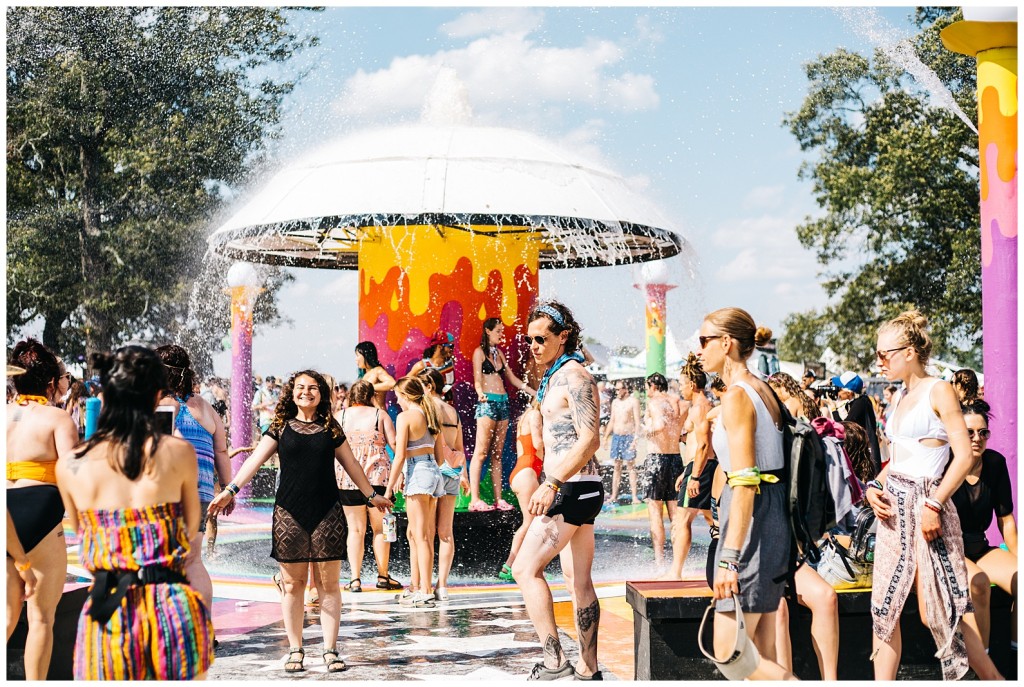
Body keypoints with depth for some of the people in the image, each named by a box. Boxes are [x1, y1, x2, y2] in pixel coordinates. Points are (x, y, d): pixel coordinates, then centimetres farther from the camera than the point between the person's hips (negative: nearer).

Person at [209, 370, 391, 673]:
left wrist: (372, 495, 25)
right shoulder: (280, 428, 7)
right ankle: (295, 650, 11)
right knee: (292, 583, 2)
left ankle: (330, 649, 7)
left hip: (327, 512, 0)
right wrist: (230, 490, -11)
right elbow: (255, 460, 0)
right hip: (289, 513, 0)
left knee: (328, 583, 0)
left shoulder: (331, 429, 10)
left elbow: (351, 465, 19)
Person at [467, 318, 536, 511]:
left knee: (497, 454, 5)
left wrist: (535, 392, 22)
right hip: (487, 402, -7)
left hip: (503, 402, 7)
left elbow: (512, 378, 24)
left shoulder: (498, 353, 20)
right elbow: (477, 378, -10)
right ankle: (474, 499, -14)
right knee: (481, 452, -11)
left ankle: (498, 499, 3)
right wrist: (480, 393, -31)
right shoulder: (479, 352, 0)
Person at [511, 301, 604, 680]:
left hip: (573, 489, -10)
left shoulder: (574, 376, -13)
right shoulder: (557, 376, 18)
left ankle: (554, 660, -12)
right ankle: (588, 669, 14)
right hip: (572, 489, 10)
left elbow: (590, 440, -22)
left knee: (525, 568, -11)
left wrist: (551, 484, -26)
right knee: (579, 583, 10)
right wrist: (552, 485, 24)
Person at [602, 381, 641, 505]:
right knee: (617, 466, 7)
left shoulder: (633, 401, -5)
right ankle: (614, 496, 8)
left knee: (631, 465, -5)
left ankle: (634, 496, -4)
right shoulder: (615, 402, 14)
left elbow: (637, 421, -10)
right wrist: (606, 437, 14)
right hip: (616, 436, 6)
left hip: (628, 436, -6)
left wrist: (635, 438, -18)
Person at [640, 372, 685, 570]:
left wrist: (648, 428, -7)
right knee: (675, 513, 9)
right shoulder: (678, 403, 10)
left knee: (655, 512, -1)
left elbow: (660, 425, -26)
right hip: (676, 457, 6)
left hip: (656, 457, -6)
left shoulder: (654, 402, -8)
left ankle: (660, 561, -3)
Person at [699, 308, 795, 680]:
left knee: (730, 655, -6)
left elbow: (745, 483, -21)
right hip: (775, 516, 10)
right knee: (762, 655, 11)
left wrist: (729, 558, -23)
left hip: (751, 518, -10)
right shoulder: (763, 389, 14)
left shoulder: (736, 395, -14)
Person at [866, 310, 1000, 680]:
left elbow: (964, 455, -14)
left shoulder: (938, 391, -7)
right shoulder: (900, 397, 14)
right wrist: (874, 487, 3)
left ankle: (994, 679, 12)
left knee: (937, 611, -4)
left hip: (926, 503, -7)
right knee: (884, 607, 4)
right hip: (892, 508, 7)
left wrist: (934, 504, -21)